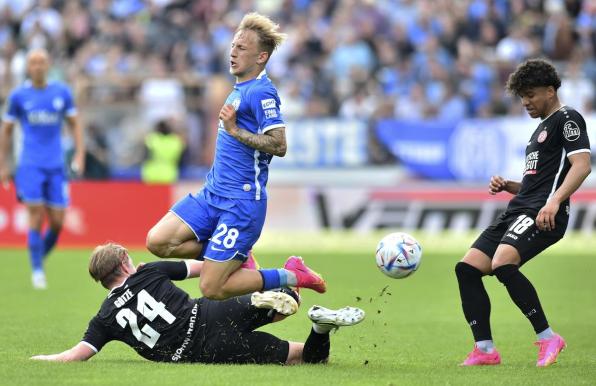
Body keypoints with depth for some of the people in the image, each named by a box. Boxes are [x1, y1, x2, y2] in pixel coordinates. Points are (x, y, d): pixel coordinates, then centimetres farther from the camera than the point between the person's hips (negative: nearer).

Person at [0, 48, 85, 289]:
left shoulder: (62, 93, 5)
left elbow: (75, 124, 13)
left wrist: (80, 154, 1)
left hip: (56, 166, 2)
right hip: (30, 166, -2)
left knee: (57, 223, -1)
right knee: (36, 218, -12)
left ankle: (39, 258, 23)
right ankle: (37, 271, -3)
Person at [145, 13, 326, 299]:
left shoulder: (261, 92, -14)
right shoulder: (240, 89, 15)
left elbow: (278, 145, -23)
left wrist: (234, 130, -21)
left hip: (241, 202, -9)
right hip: (213, 193, 9)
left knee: (212, 289, -12)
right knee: (158, 241, -5)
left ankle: (292, 277, 5)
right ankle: (237, 259, 10)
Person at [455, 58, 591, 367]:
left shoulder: (566, 119, -2)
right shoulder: (541, 128, 28)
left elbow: (582, 165, -16)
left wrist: (554, 201, -28)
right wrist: (507, 186, 14)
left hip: (542, 214, -10)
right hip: (518, 212, 10)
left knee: (503, 264, -31)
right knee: (467, 269, -1)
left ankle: (547, 337, -21)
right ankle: (485, 350, 0)